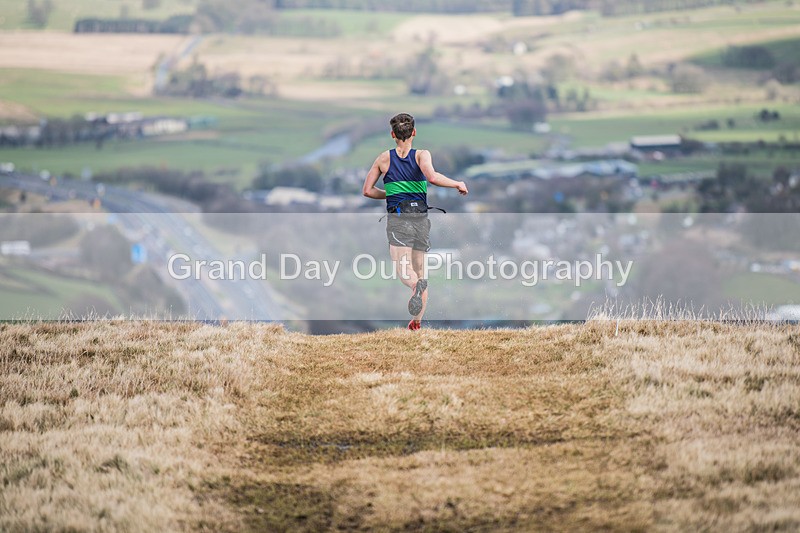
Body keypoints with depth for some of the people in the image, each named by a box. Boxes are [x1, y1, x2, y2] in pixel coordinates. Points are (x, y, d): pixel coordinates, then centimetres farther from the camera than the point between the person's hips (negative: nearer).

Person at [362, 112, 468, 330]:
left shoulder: (384, 159, 6)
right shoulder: (422, 155, 1)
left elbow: (367, 190, 8)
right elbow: (432, 177, -18)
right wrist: (457, 184, -4)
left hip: (397, 218, -1)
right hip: (421, 218, 1)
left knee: (404, 271, -13)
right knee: (420, 269, 13)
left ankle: (416, 286, -48)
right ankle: (417, 321, 10)